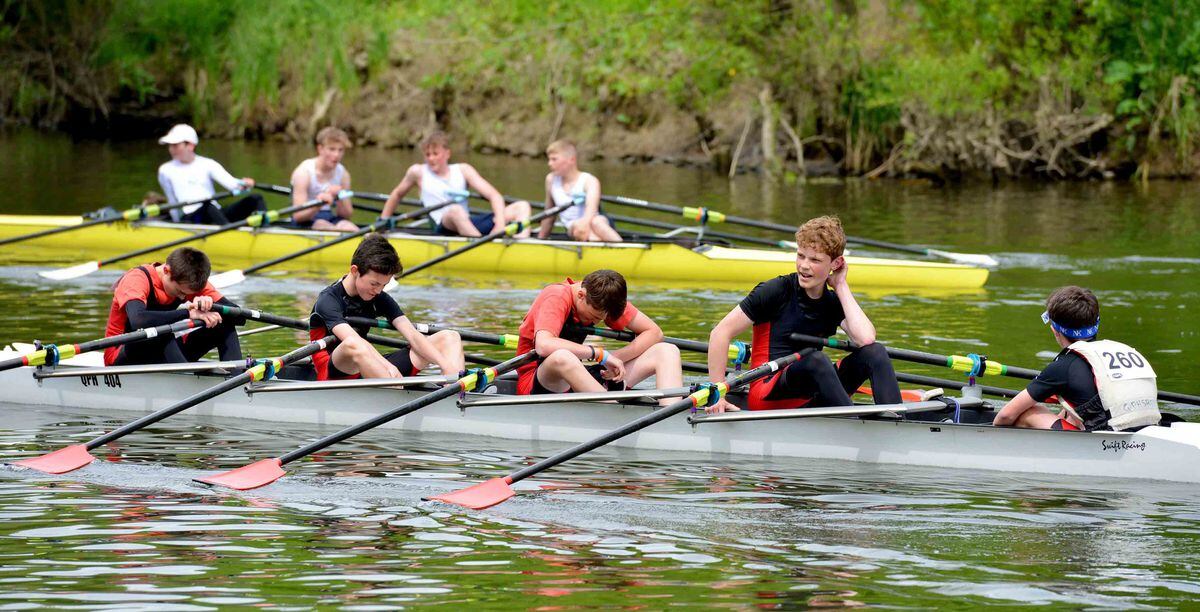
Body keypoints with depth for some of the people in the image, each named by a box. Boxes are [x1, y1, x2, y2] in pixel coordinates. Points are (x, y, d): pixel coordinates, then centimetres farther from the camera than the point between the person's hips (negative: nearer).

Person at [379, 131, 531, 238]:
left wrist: (500, 223, -16)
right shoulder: (418, 172, 11)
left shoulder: (463, 170, 12)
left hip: (470, 226, 4)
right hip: (443, 229, -4)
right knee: (455, 210, -39)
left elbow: (494, 196, 3)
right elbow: (397, 194, 27)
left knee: (521, 206, -13)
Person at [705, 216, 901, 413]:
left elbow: (865, 338, -11)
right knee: (813, 358, -34)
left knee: (875, 352, -12)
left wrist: (841, 287, -1)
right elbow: (721, 332, -6)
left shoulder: (834, 302, 10)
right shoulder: (777, 291, -3)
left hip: (810, 400, 5)